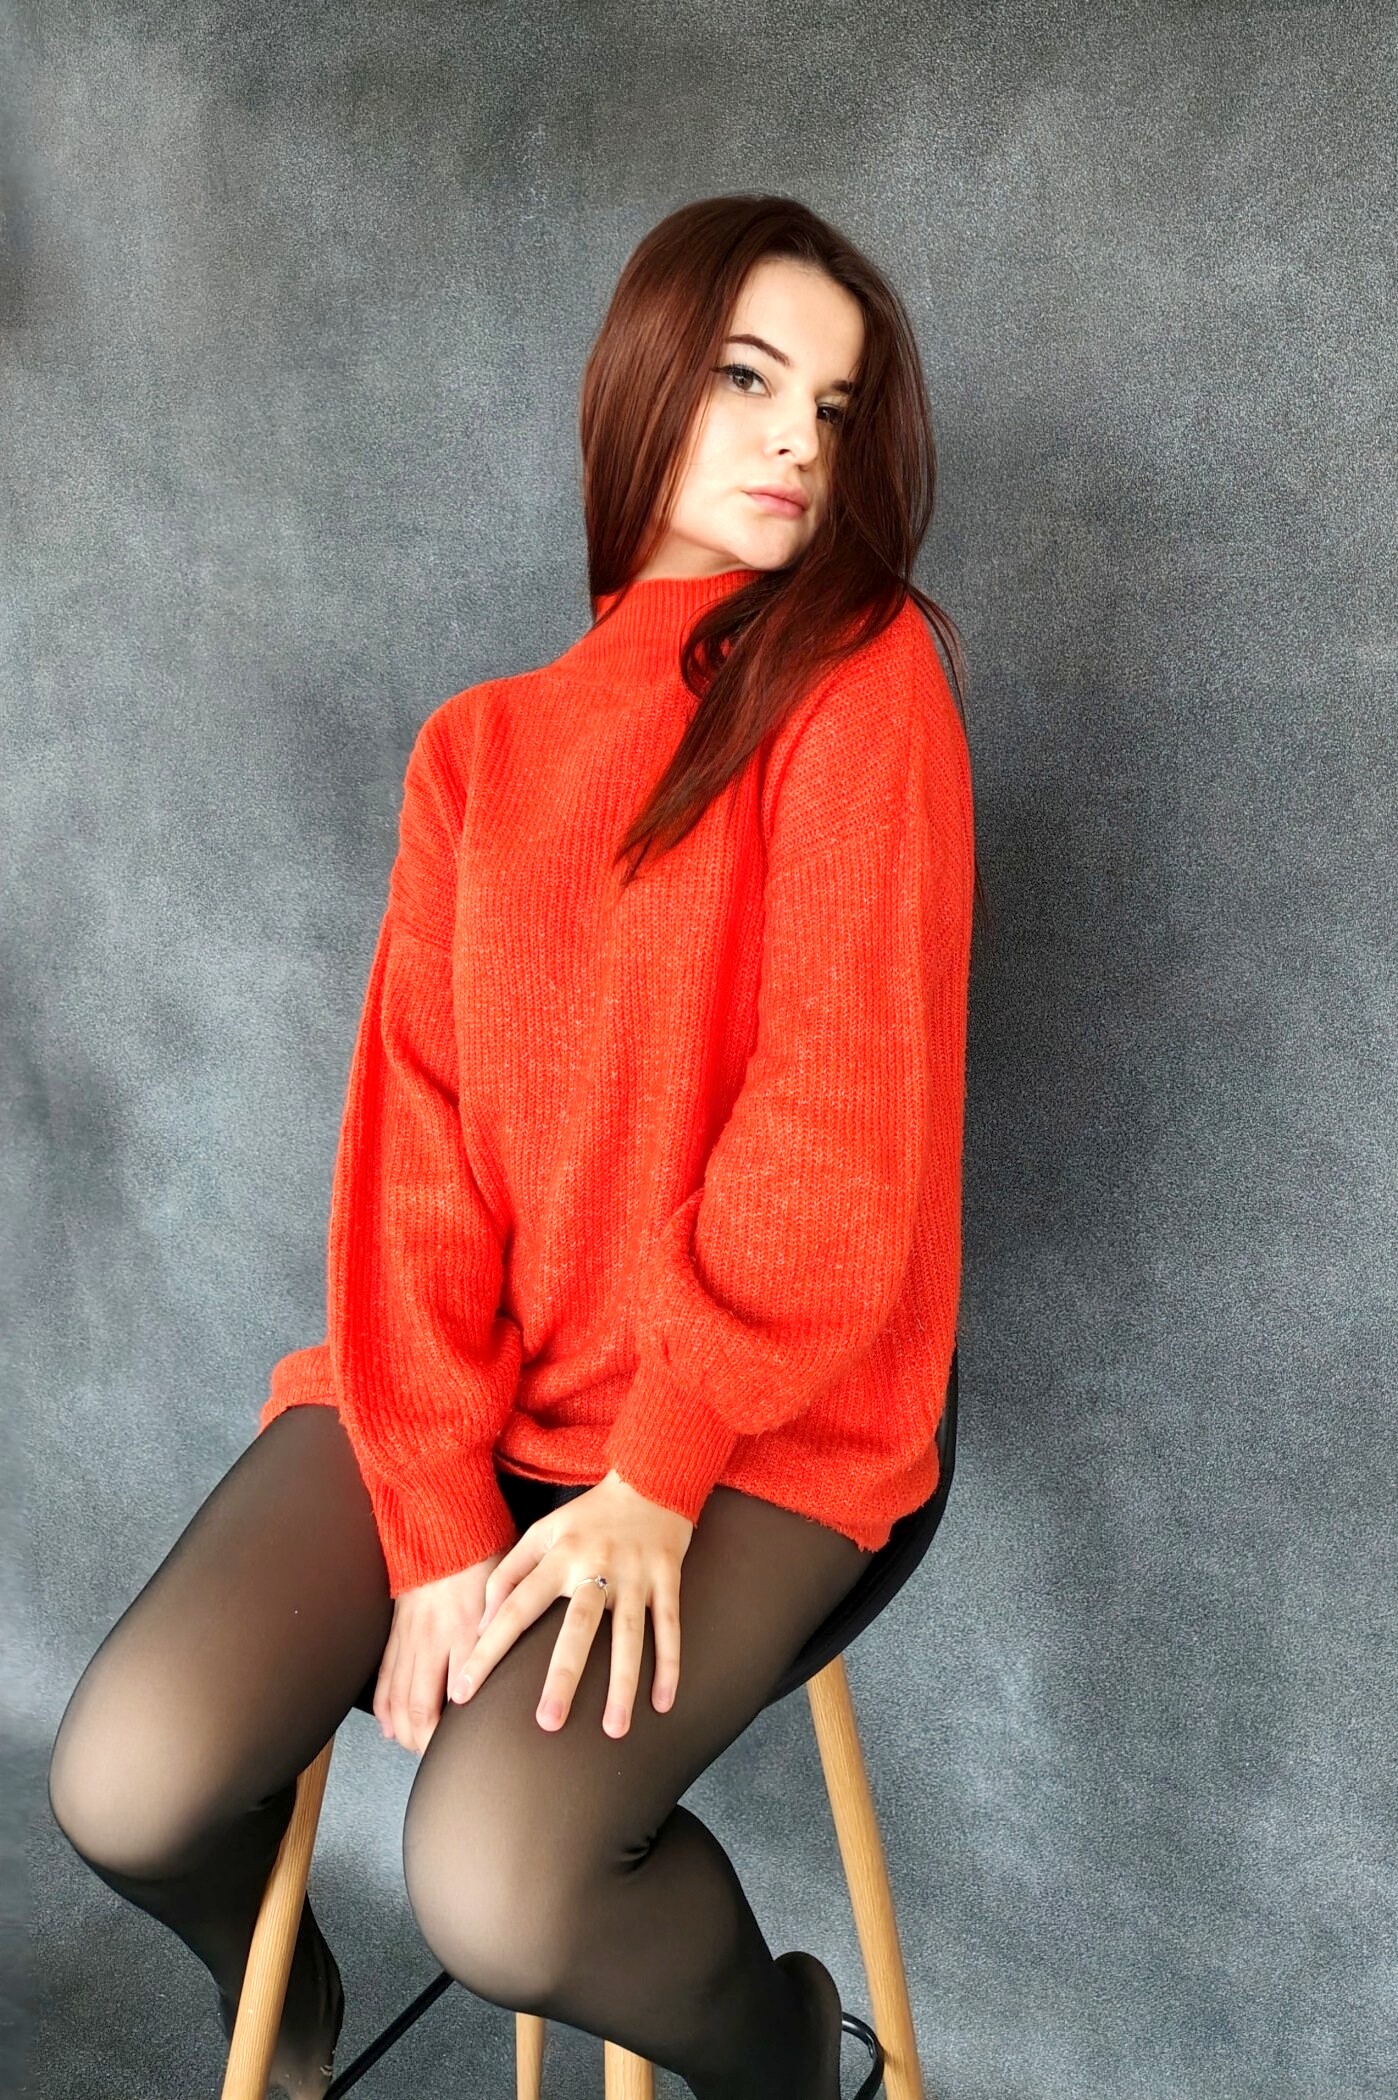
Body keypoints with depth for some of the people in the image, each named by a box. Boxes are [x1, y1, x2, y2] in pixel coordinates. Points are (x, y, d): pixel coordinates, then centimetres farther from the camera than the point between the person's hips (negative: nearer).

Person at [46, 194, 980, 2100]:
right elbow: (418, 1132, -1)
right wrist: (436, 1519, -11)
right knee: (125, 1787, -10)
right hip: (471, 1383, 4)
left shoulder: (868, 678, -3)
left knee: (494, 1886, -21)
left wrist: (651, 1480, -14)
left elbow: (836, 1121, -12)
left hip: (755, 1409, -3)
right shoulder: (481, 745, 9)